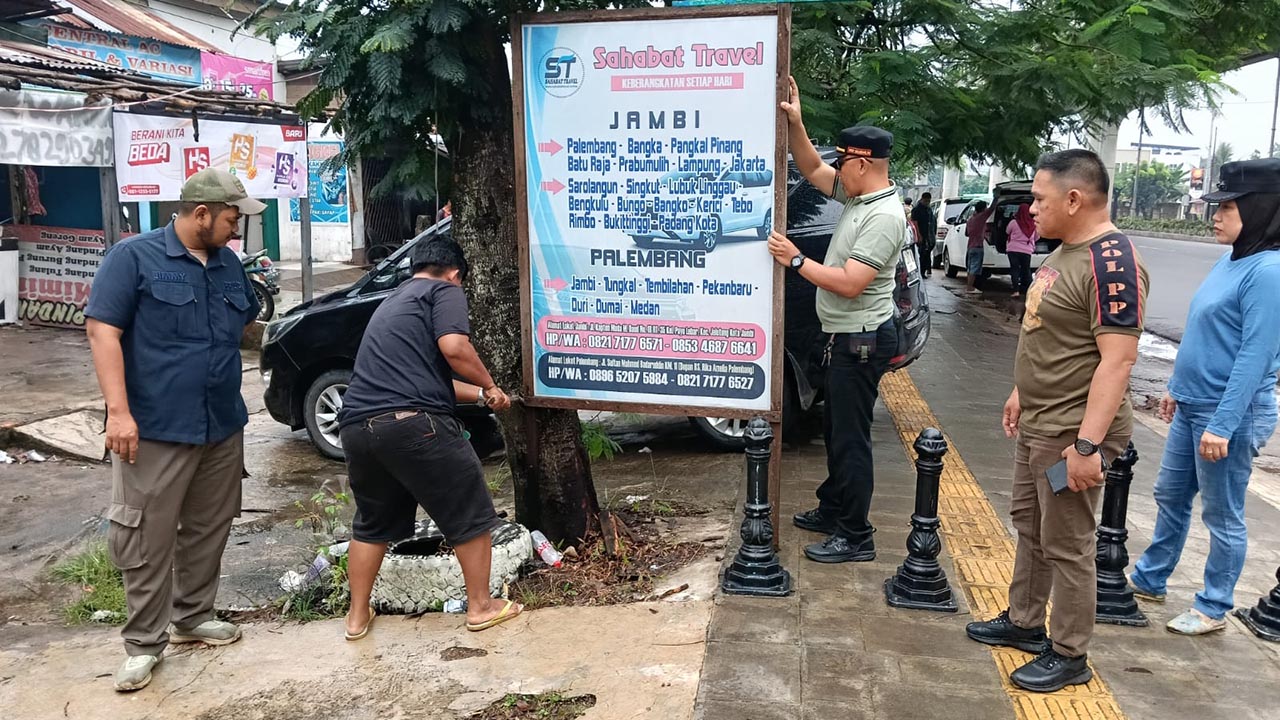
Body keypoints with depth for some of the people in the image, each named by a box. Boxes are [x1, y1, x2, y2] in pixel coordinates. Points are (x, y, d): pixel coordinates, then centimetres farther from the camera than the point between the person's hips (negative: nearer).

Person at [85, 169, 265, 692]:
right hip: (155, 429, -6)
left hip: (223, 427, 6)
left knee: (207, 531, 15)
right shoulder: (134, 256, -8)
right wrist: (118, 410, -20)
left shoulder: (229, 263, 11)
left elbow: (247, 325, 30)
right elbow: (102, 331, -14)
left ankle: (193, 617, 31)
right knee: (147, 541, 1)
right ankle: (144, 643, 13)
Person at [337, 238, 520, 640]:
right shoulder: (444, 291, 7)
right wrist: (489, 386, 5)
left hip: (357, 426, 8)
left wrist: (479, 395, 38)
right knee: (469, 514, 10)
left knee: (372, 523, 25)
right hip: (414, 424, -8)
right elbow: (454, 348, -11)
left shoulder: (391, 303, 31)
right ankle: (481, 607, 19)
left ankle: (358, 617, 31)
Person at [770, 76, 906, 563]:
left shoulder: (884, 216, -21)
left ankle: (855, 538, 3)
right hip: (845, 336, 11)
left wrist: (796, 260, -19)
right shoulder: (857, 196, 8)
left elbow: (849, 283, -26)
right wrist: (795, 123, 5)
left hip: (862, 340, -11)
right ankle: (832, 510, 35)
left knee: (850, 436, -5)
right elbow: (811, 168, 19)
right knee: (835, 429, 20)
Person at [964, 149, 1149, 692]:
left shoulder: (1111, 261, -22)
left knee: (1066, 545, 2)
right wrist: (1020, 395, 23)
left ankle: (1069, 657, 17)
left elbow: (1117, 359, -27)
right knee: (1029, 527, 20)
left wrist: (1088, 443, -29)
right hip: (1036, 424, 10)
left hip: (1071, 433, -10)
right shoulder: (1066, 250, 9)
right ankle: (1024, 623, 36)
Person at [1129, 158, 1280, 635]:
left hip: (1230, 415, -9)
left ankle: (1214, 609, 22)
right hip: (1192, 408, 9)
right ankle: (1149, 580, 35)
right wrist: (1178, 387, 20)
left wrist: (1222, 425, -23)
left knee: (1222, 516, 6)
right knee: (1170, 496, 19)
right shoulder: (1231, 261, 7)